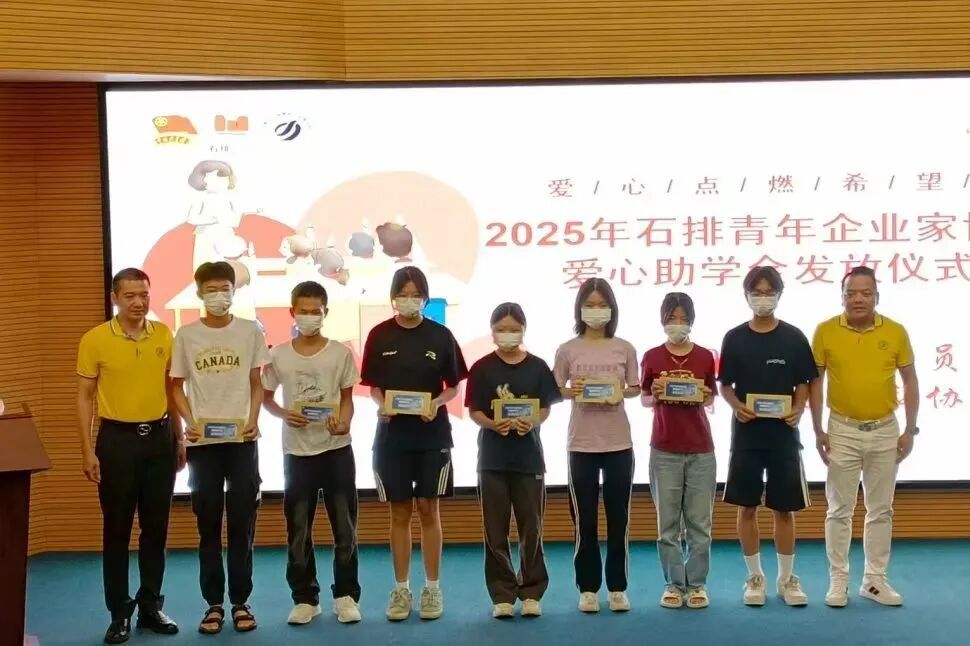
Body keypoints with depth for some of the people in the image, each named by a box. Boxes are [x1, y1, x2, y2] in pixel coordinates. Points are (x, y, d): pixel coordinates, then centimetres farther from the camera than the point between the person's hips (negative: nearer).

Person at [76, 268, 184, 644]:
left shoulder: (163, 335, 4)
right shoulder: (95, 339, -6)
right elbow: (85, 397, -3)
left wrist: (179, 440, 12)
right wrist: (88, 450, -9)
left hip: (159, 438, 3)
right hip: (118, 439, -3)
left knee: (156, 528, 9)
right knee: (117, 530, 3)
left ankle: (150, 606, 21)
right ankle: (120, 614, 12)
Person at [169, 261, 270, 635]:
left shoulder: (250, 331, 2)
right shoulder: (187, 335, 2)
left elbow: (256, 385, 7)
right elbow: (177, 386, 7)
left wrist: (252, 420, -8)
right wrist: (189, 422, -8)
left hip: (242, 441, 0)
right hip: (203, 442, 0)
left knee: (242, 524, 3)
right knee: (208, 525, 5)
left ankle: (241, 603, 12)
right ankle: (214, 604, 13)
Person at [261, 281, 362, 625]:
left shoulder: (340, 353, -2)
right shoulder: (279, 355, 0)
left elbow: (347, 398, 2)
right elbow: (266, 397, 9)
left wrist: (343, 423, -18)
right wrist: (285, 414, -11)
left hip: (337, 449, -1)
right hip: (297, 452, 1)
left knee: (345, 527, 4)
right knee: (298, 530, 6)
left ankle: (346, 596, 14)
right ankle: (305, 598, 17)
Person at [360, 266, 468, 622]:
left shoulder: (441, 335, -2)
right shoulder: (380, 335, 0)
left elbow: (453, 386, 3)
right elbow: (373, 385, 6)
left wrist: (436, 403, -16)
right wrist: (381, 406, -14)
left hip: (433, 435, -1)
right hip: (392, 435, 1)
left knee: (428, 510, 3)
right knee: (400, 513, 6)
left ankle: (433, 588, 13)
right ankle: (400, 589, 15)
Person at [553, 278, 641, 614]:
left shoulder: (624, 349, 2)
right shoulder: (567, 350, 0)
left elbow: (635, 388, 8)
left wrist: (621, 393, -13)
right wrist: (571, 392, -17)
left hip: (619, 443, 1)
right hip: (581, 444, -1)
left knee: (619, 518, 6)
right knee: (585, 520, 5)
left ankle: (618, 587, 16)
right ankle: (588, 588, 15)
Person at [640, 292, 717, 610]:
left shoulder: (705, 357, 3)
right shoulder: (652, 357, 2)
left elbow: (711, 401, 9)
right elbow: (644, 401, 7)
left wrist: (704, 395, -13)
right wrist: (655, 394, -14)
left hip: (701, 449, 0)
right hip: (664, 449, 0)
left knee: (699, 522, 3)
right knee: (667, 523, 4)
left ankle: (697, 584, 13)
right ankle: (674, 584, 13)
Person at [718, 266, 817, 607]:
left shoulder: (794, 337, 2)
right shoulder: (734, 338, 2)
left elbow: (803, 384, 6)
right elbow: (725, 385, 5)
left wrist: (798, 409, -14)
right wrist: (736, 406, -15)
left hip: (783, 434, 0)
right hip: (746, 434, 0)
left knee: (784, 508, 5)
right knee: (747, 507, 5)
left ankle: (787, 578, 18)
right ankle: (755, 577, 18)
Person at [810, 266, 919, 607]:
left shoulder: (896, 332, -4)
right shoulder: (825, 331, -6)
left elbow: (910, 381, 4)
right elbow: (815, 382, 0)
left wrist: (910, 430, 0)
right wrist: (818, 431, -3)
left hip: (885, 430, 2)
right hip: (842, 431, -1)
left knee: (881, 510, 10)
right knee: (839, 510, 5)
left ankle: (875, 580, 20)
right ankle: (838, 580, 14)